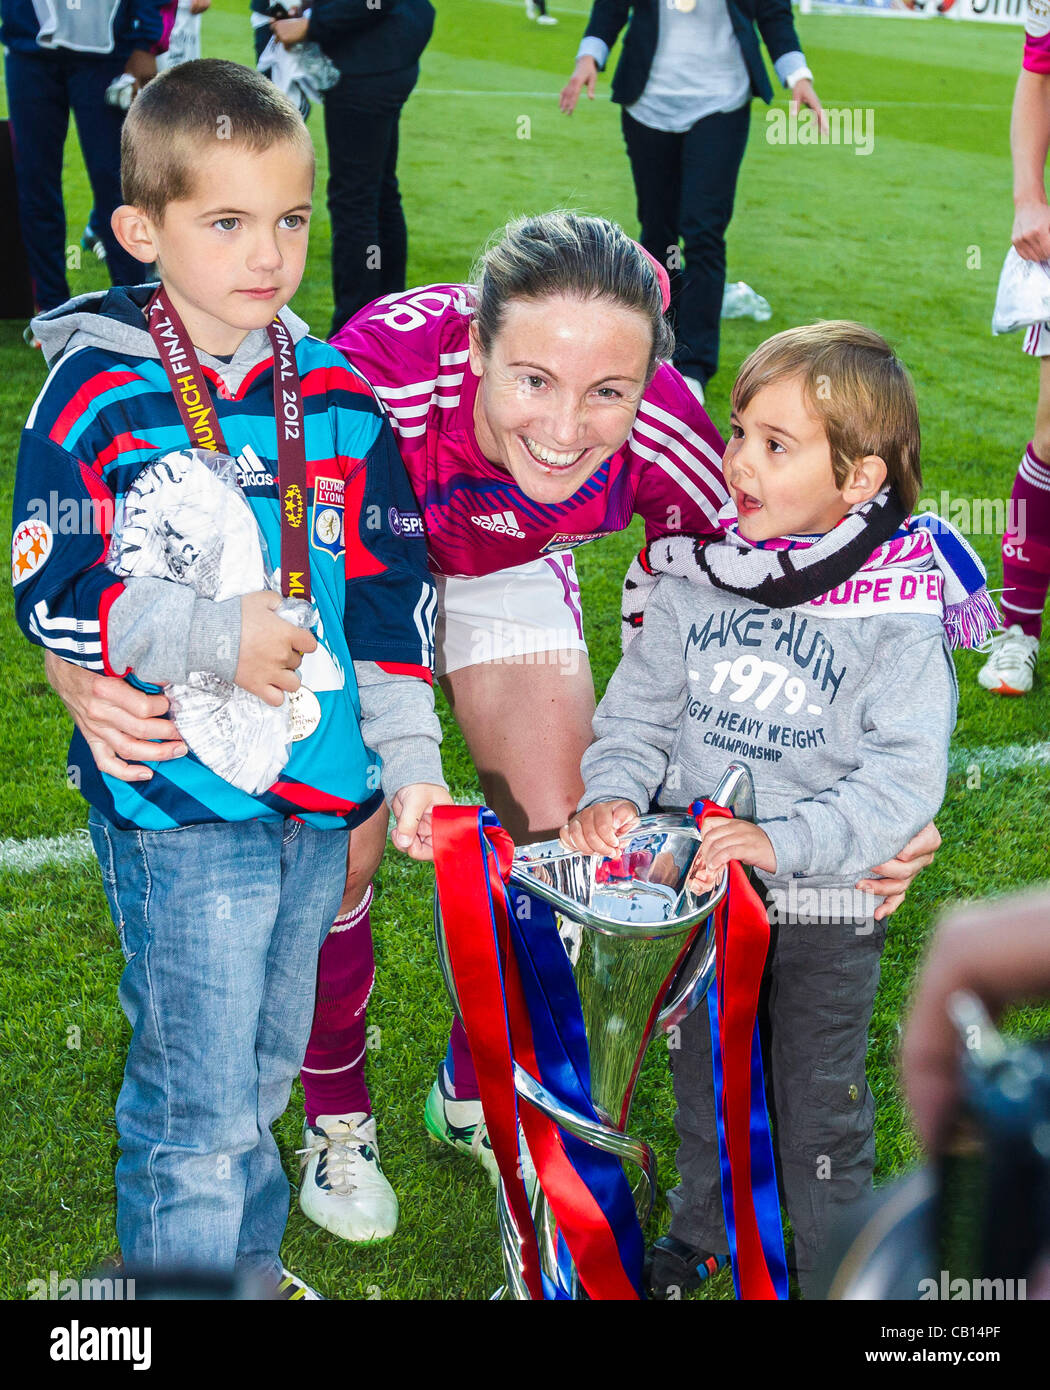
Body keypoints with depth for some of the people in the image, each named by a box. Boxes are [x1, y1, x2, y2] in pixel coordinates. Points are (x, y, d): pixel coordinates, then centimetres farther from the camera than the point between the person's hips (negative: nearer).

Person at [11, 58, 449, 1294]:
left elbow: (390, 590, 8)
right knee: (198, 1100, 1)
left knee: (266, 1066, 21)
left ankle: (253, 1263, 40)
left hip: (319, 790, 5)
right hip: (178, 802, -5)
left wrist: (409, 756, 4)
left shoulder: (339, 394, 4)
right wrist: (215, 640, -20)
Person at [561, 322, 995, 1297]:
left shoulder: (900, 614, -17)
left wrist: (783, 841, -31)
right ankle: (699, 1236, 48)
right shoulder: (694, 577, -5)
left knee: (820, 1109, 13)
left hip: (825, 908, -4)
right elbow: (638, 707, 0)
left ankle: (834, 1266, 37)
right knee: (704, 1085, 24)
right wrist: (613, 791, -19)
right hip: (696, 896, 4)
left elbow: (903, 777, -20)